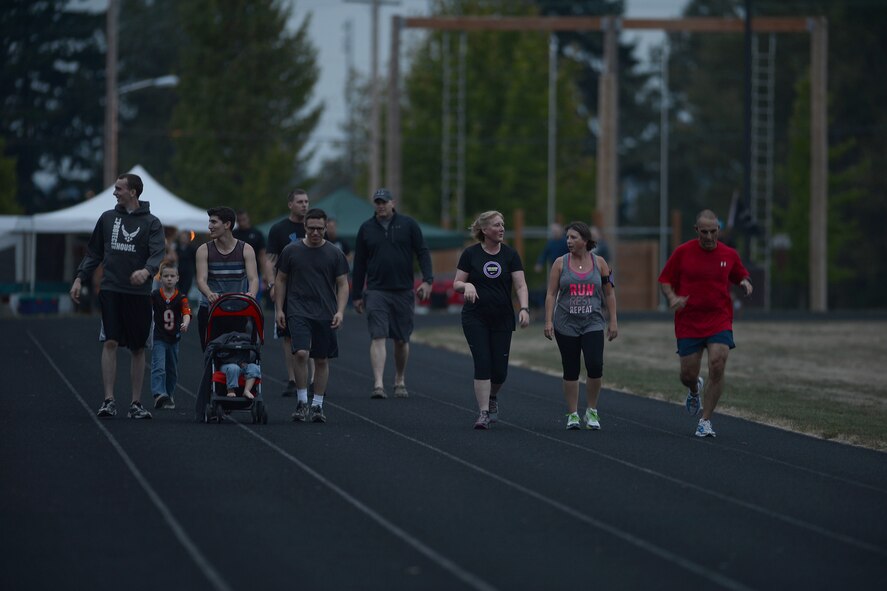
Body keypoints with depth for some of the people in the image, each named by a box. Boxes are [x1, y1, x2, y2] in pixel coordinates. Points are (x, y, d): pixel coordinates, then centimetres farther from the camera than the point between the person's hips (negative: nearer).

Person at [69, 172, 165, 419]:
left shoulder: (151, 223, 2)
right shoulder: (107, 218, 11)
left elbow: (158, 254, -12)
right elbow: (94, 252, 18)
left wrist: (146, 271, -32)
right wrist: (80, 278, 8)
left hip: (139, 294, -1)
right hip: (111, 290, 1)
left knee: (138, 349, 4)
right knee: (110, 343, -9)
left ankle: (136, 403, 10)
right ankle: (109, 400, -10)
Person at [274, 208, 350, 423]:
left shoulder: (334, 254, 3)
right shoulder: (291, 251, 3)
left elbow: (342, 284, 5)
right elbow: (280, 281, 10)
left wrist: (340, 311, -7)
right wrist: (279, 309, 3)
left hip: (325, 314, 1)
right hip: (298, 312, -1)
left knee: (322, 360, 5)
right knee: (301, 353, -18)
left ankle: (317, 405, 16)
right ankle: (302, 402, -7)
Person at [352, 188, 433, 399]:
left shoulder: (408, 225, 3)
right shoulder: (366, 228, 7)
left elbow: (423, 252, 2)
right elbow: (359, 263, 11)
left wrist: (427, 280, -11)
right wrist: (357, 295, 10)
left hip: (403, 292, 0)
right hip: (376, 292, 0)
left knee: (401, 340, 9)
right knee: (378, 337, -13)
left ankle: (400, 381, 27)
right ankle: (378, 385, -21)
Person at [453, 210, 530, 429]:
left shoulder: (510, 254, 1)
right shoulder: (470, 254, -2)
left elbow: (521, 285, -4)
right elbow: (456, 284, 2)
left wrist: (524, 308, -20)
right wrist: (467, 285, -21)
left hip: (502, 319, 2)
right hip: (475, 319, -2)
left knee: (499, 370, 1)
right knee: (482, 364, -12)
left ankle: (492, 398, 33)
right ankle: (483, 413, -8)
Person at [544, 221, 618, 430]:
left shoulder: (599, 262, 3)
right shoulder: (560, 263, 2)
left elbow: (610, 293, 8)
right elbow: (551, 294, 1)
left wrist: (613, 321, 4)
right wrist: (549, 321, -7)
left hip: (592, 324, 0)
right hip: (566, 325, 0)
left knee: (595, 366, -15)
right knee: (571, 371, 3)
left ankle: (592, 410, 2)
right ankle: (572, 414, 12)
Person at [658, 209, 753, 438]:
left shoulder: (729, 255, 2)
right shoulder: (682, 252, -3)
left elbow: (740, 275, 19)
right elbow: (664, 280, 4)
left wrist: (745, 282, -5)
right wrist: (672, 297, -16)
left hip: (719, 322, 0)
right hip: (688, 322, 0)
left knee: (717, 367, -16)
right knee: (688, 375, 3)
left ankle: (705, 421, -5)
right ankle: (694, 390, 43)